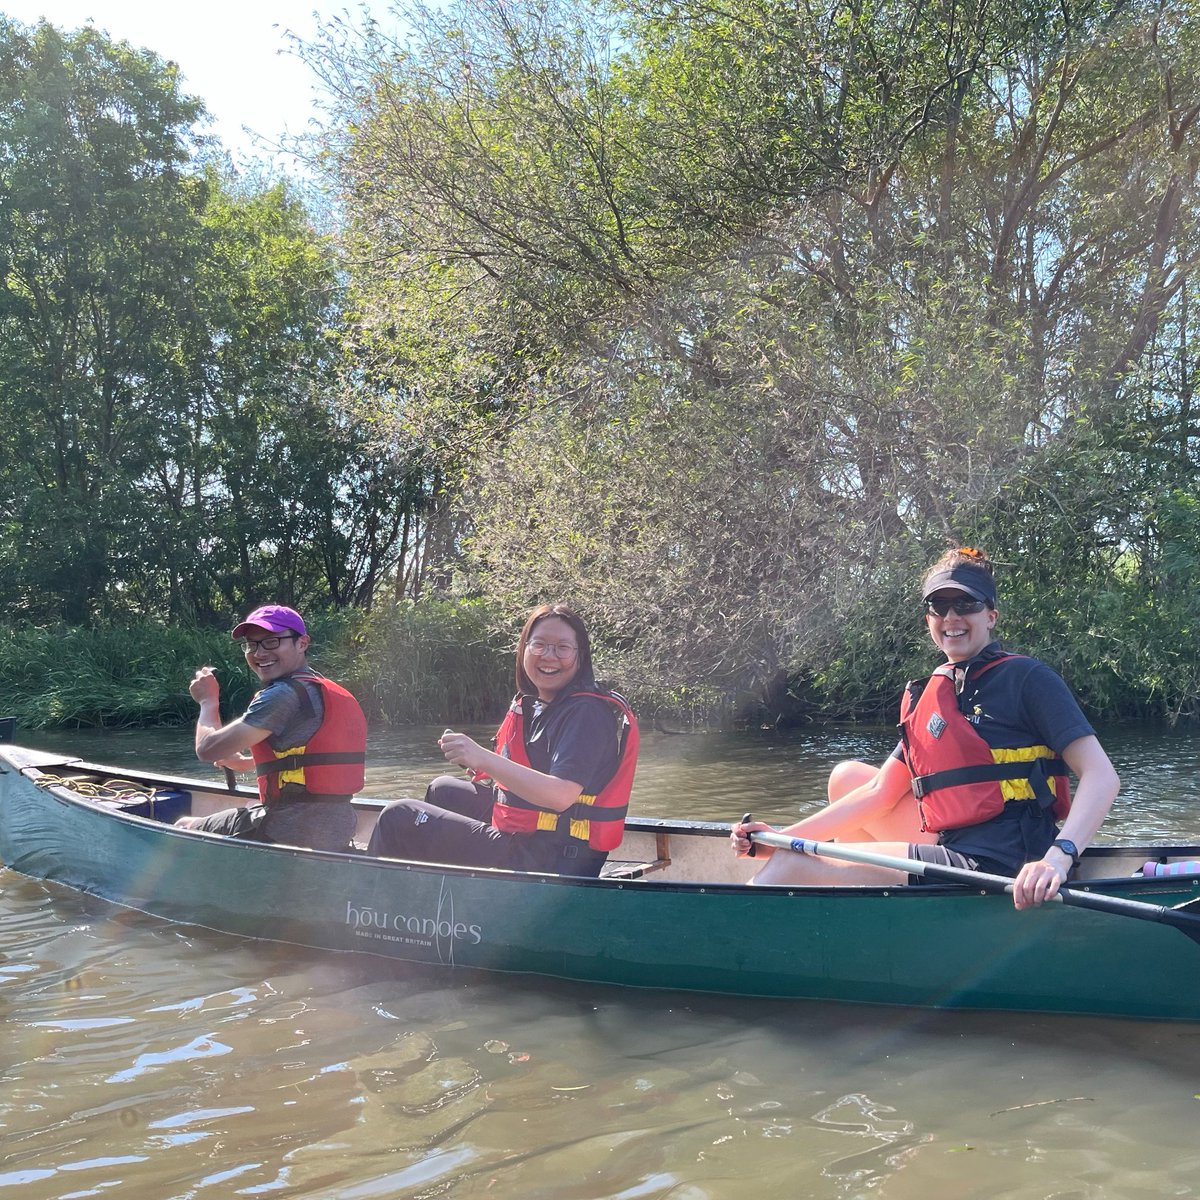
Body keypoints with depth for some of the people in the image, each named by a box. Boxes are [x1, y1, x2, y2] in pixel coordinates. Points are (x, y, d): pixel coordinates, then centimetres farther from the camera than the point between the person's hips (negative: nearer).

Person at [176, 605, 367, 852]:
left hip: (288, 835, -9)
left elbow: (208, 749, -13)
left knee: (184, 827, 12)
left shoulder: (283, 695, -15)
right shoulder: (332, 692, 12)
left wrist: (208, 700, 5)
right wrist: (245, 762, 28)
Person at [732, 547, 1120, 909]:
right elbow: (878, 793, 13)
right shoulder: (927, 697, 15)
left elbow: (1102, 776, -14)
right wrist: (780, 838, 4)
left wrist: (1058, 858, -32)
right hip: (956, 854, 8)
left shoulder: (1025, 678, -6)